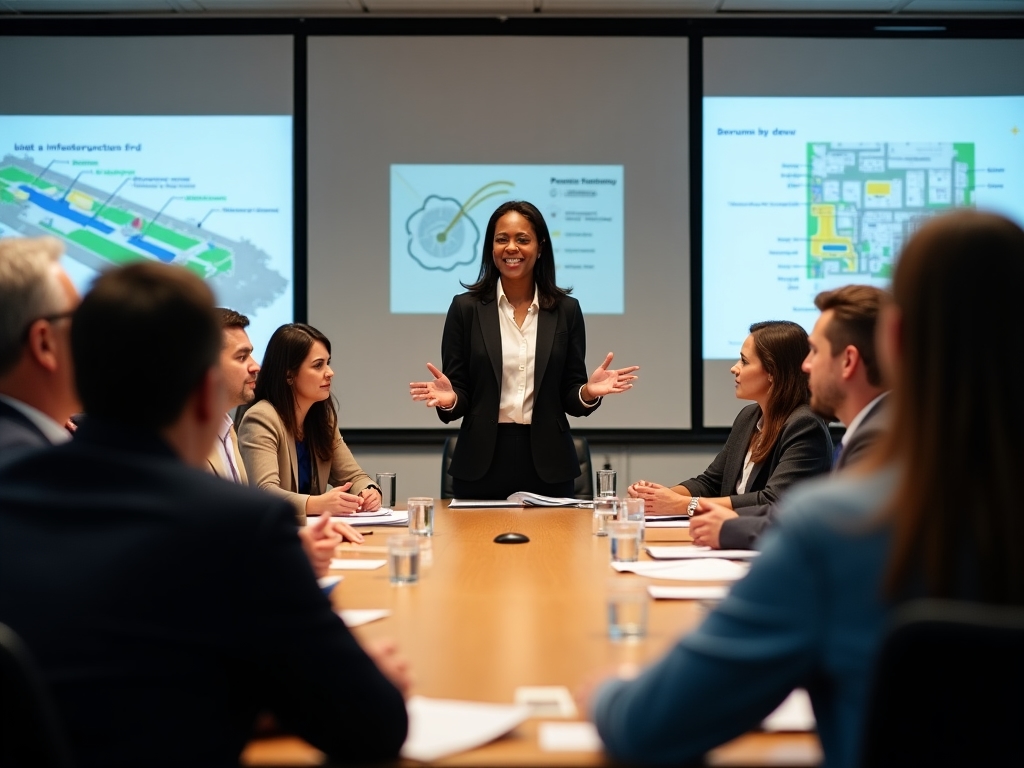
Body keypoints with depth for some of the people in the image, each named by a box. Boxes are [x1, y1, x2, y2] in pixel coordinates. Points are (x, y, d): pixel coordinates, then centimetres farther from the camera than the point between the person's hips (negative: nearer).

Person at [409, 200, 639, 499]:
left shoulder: (566, 310, 4)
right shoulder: (466, 308, 1)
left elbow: (570, 398, 5)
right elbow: (460, 397, 1)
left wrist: (589, 392, -15)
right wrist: (449, 398, -20)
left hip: (547, 465, 1)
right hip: (481, 465, -1)